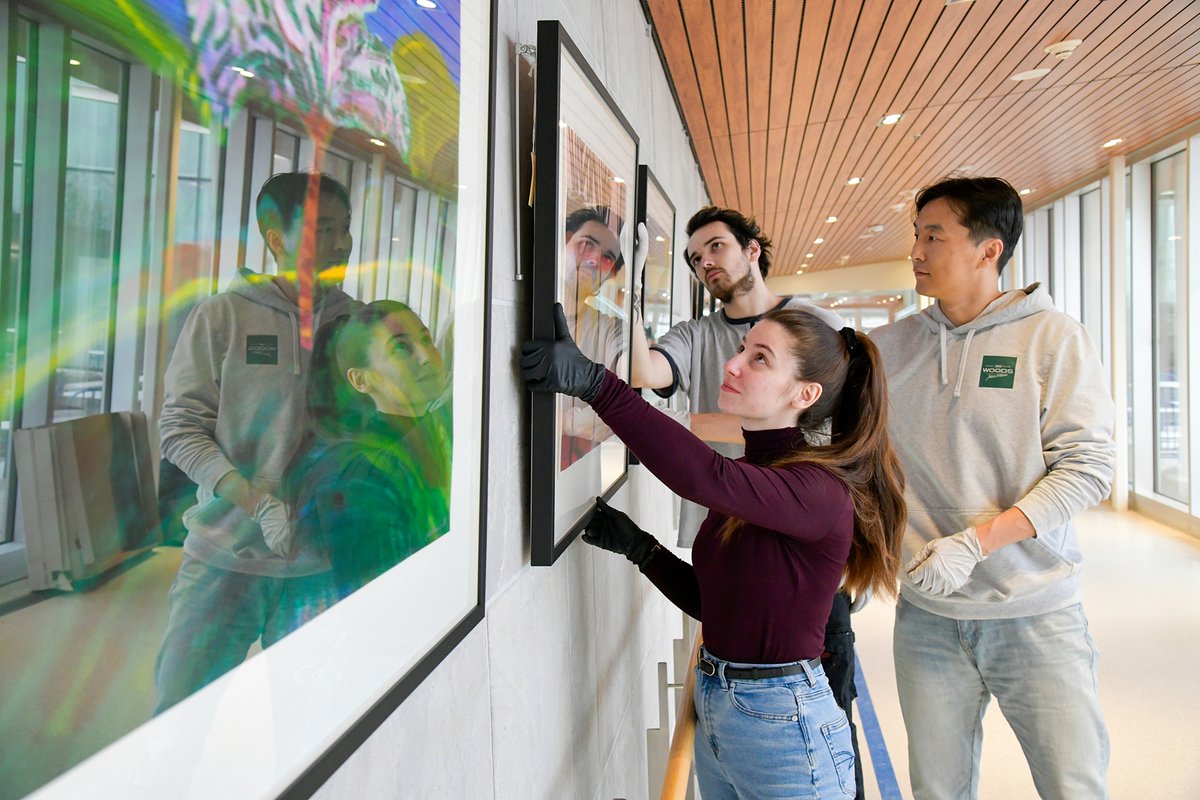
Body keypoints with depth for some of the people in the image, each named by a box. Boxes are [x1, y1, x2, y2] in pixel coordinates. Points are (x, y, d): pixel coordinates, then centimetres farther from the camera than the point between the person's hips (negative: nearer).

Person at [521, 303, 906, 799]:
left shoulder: (819, 490, -21)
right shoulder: (747, 476, 5)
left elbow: (706, 478, -42)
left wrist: (593, 382, -45)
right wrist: (636, 545, -3)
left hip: (783, 725, -7)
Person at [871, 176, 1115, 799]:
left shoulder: (1052, 337, -5)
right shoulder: (890, 346, 4)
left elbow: (1088, 466, -11)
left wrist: (974, 542, -19)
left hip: (1035, 611, -2)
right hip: (926, 613, 3)